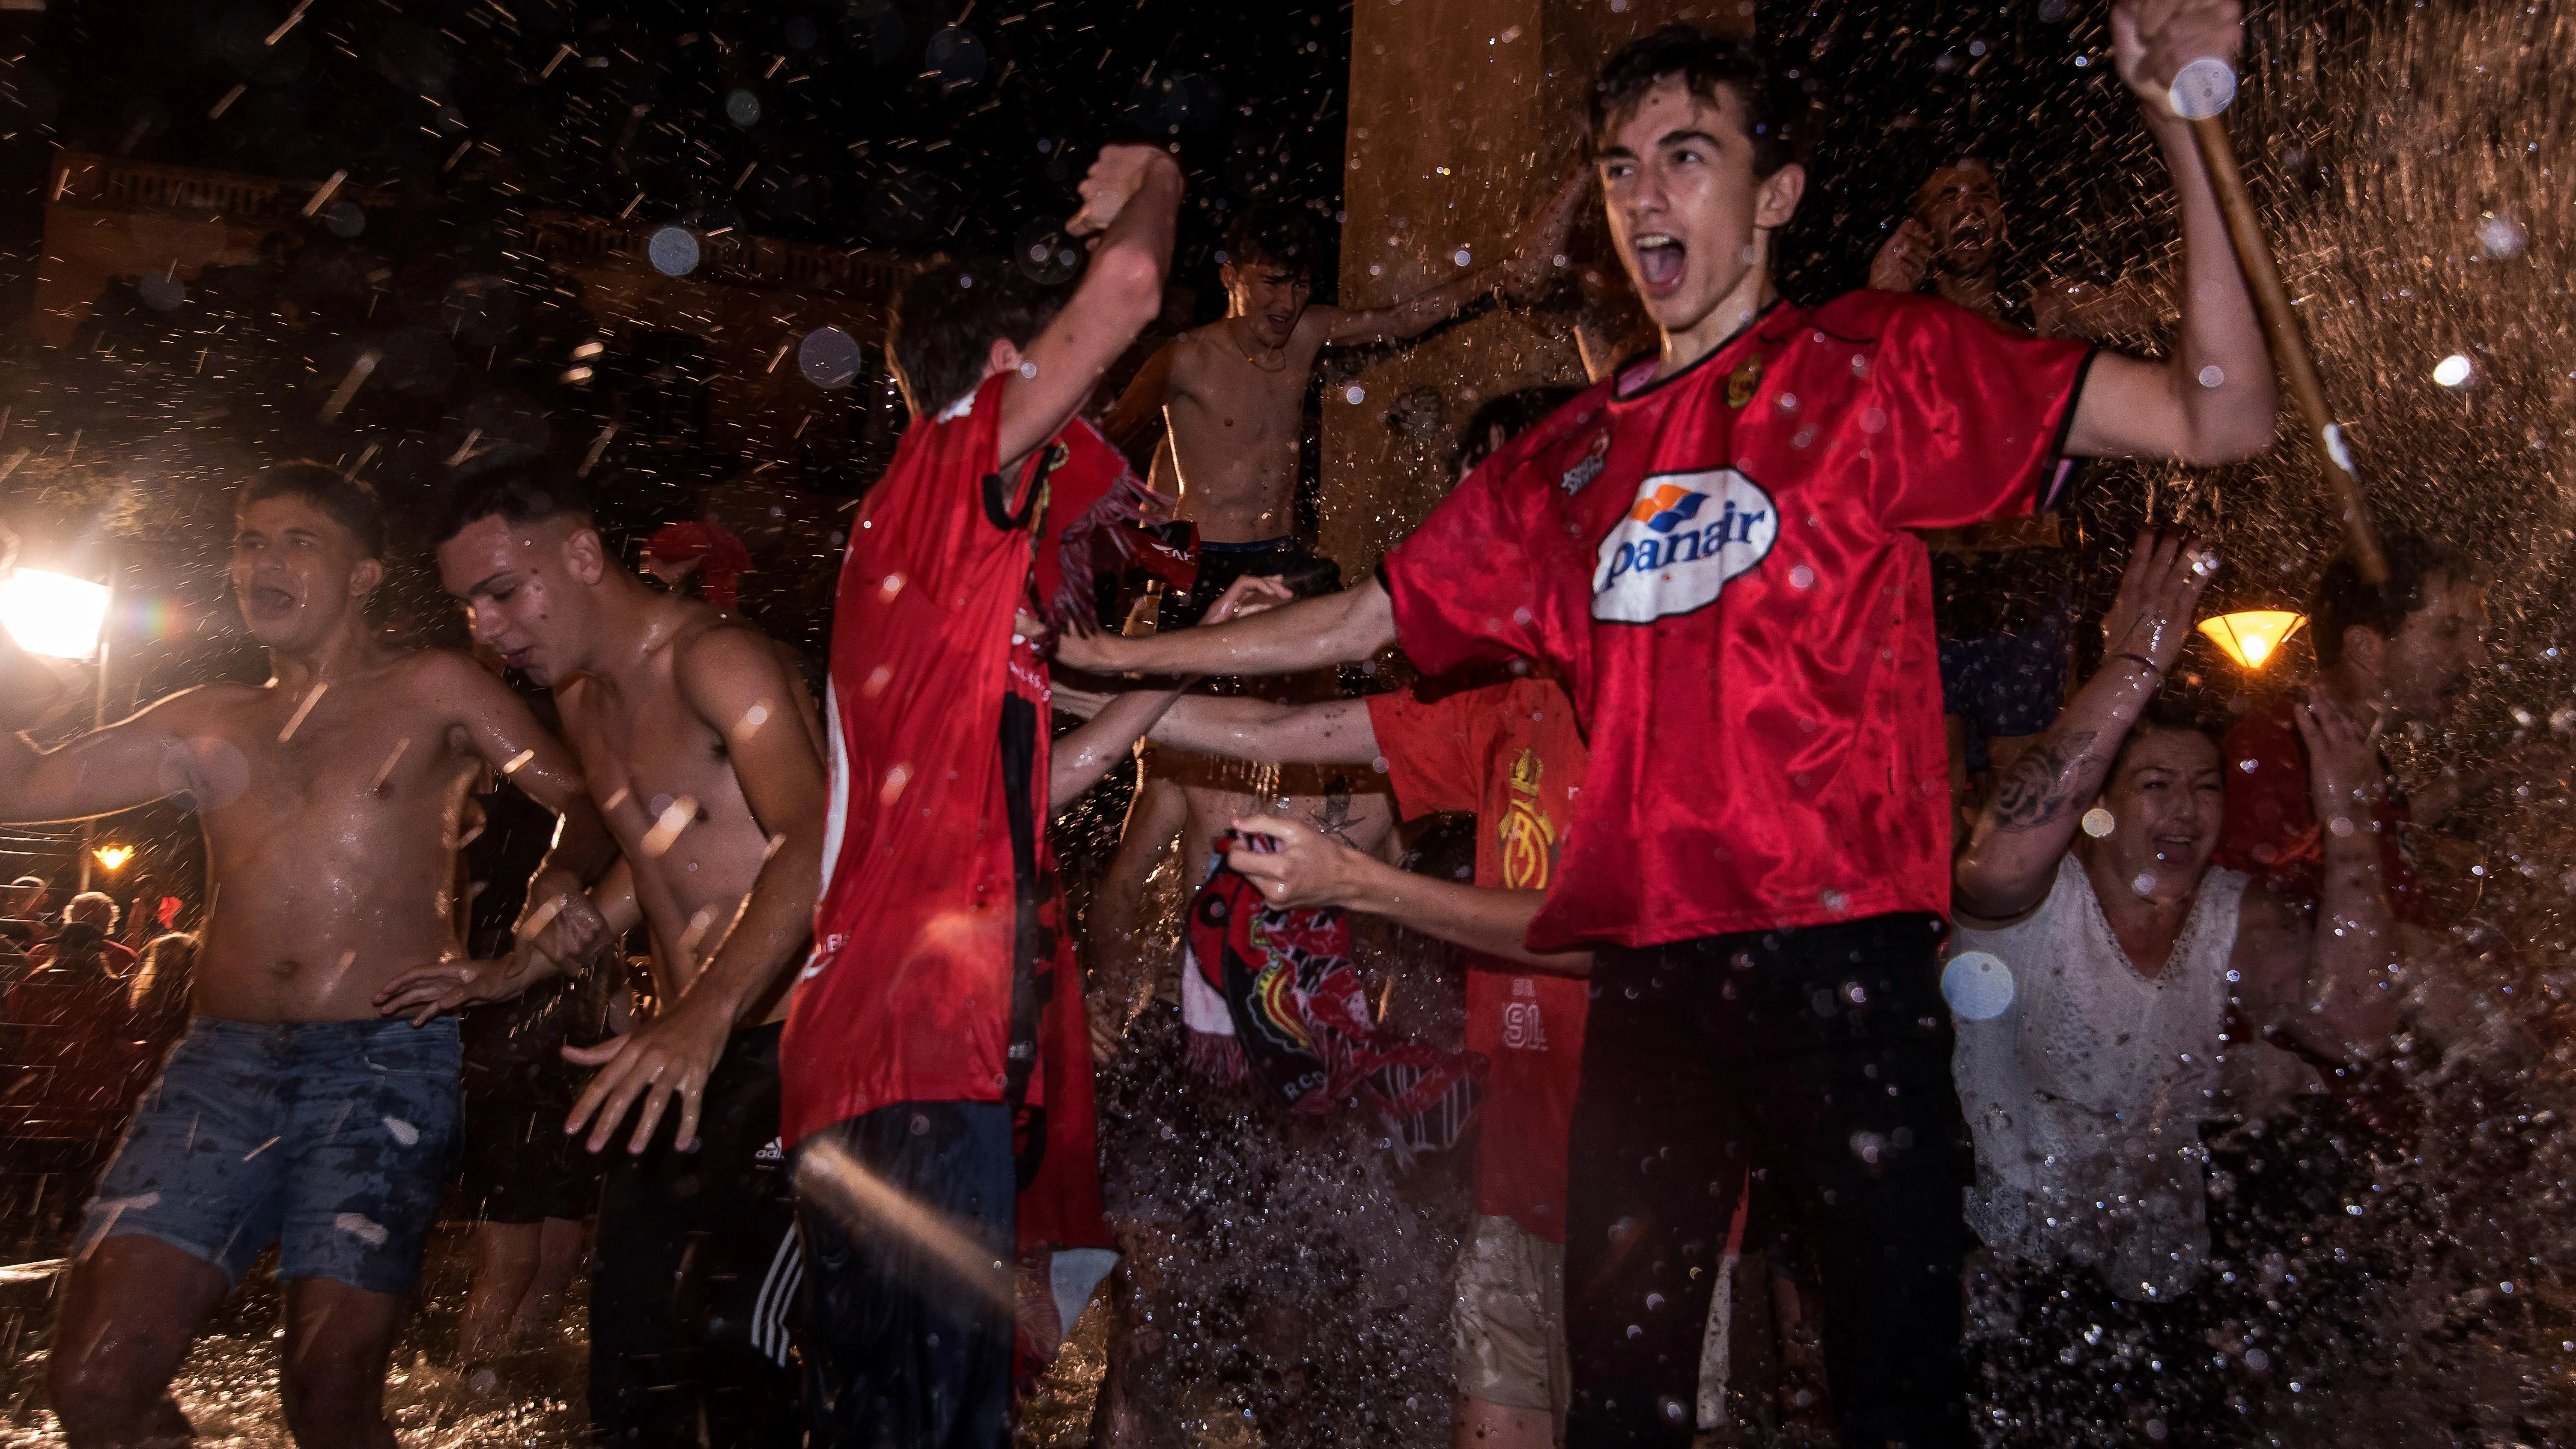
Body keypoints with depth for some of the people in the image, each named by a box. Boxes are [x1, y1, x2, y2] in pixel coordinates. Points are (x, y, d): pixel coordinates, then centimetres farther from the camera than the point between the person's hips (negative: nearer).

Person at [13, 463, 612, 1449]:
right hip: (223, 1062, 4)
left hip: (384, 1063, -4)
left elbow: (580, 803, 5)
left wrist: (562, 877, -15)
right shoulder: (205, 726, 21)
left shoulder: (433, 693, 8)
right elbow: (26, 785, 19)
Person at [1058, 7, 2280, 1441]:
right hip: (1649, 971, 5)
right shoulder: (1573, 458, 16)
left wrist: (2181, 123, -13)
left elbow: (2218, 419, -5)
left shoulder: (1875, 365, 2)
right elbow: (1358, 622, 22)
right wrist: (1109, 654, 22)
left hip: (1842, 958, -4)